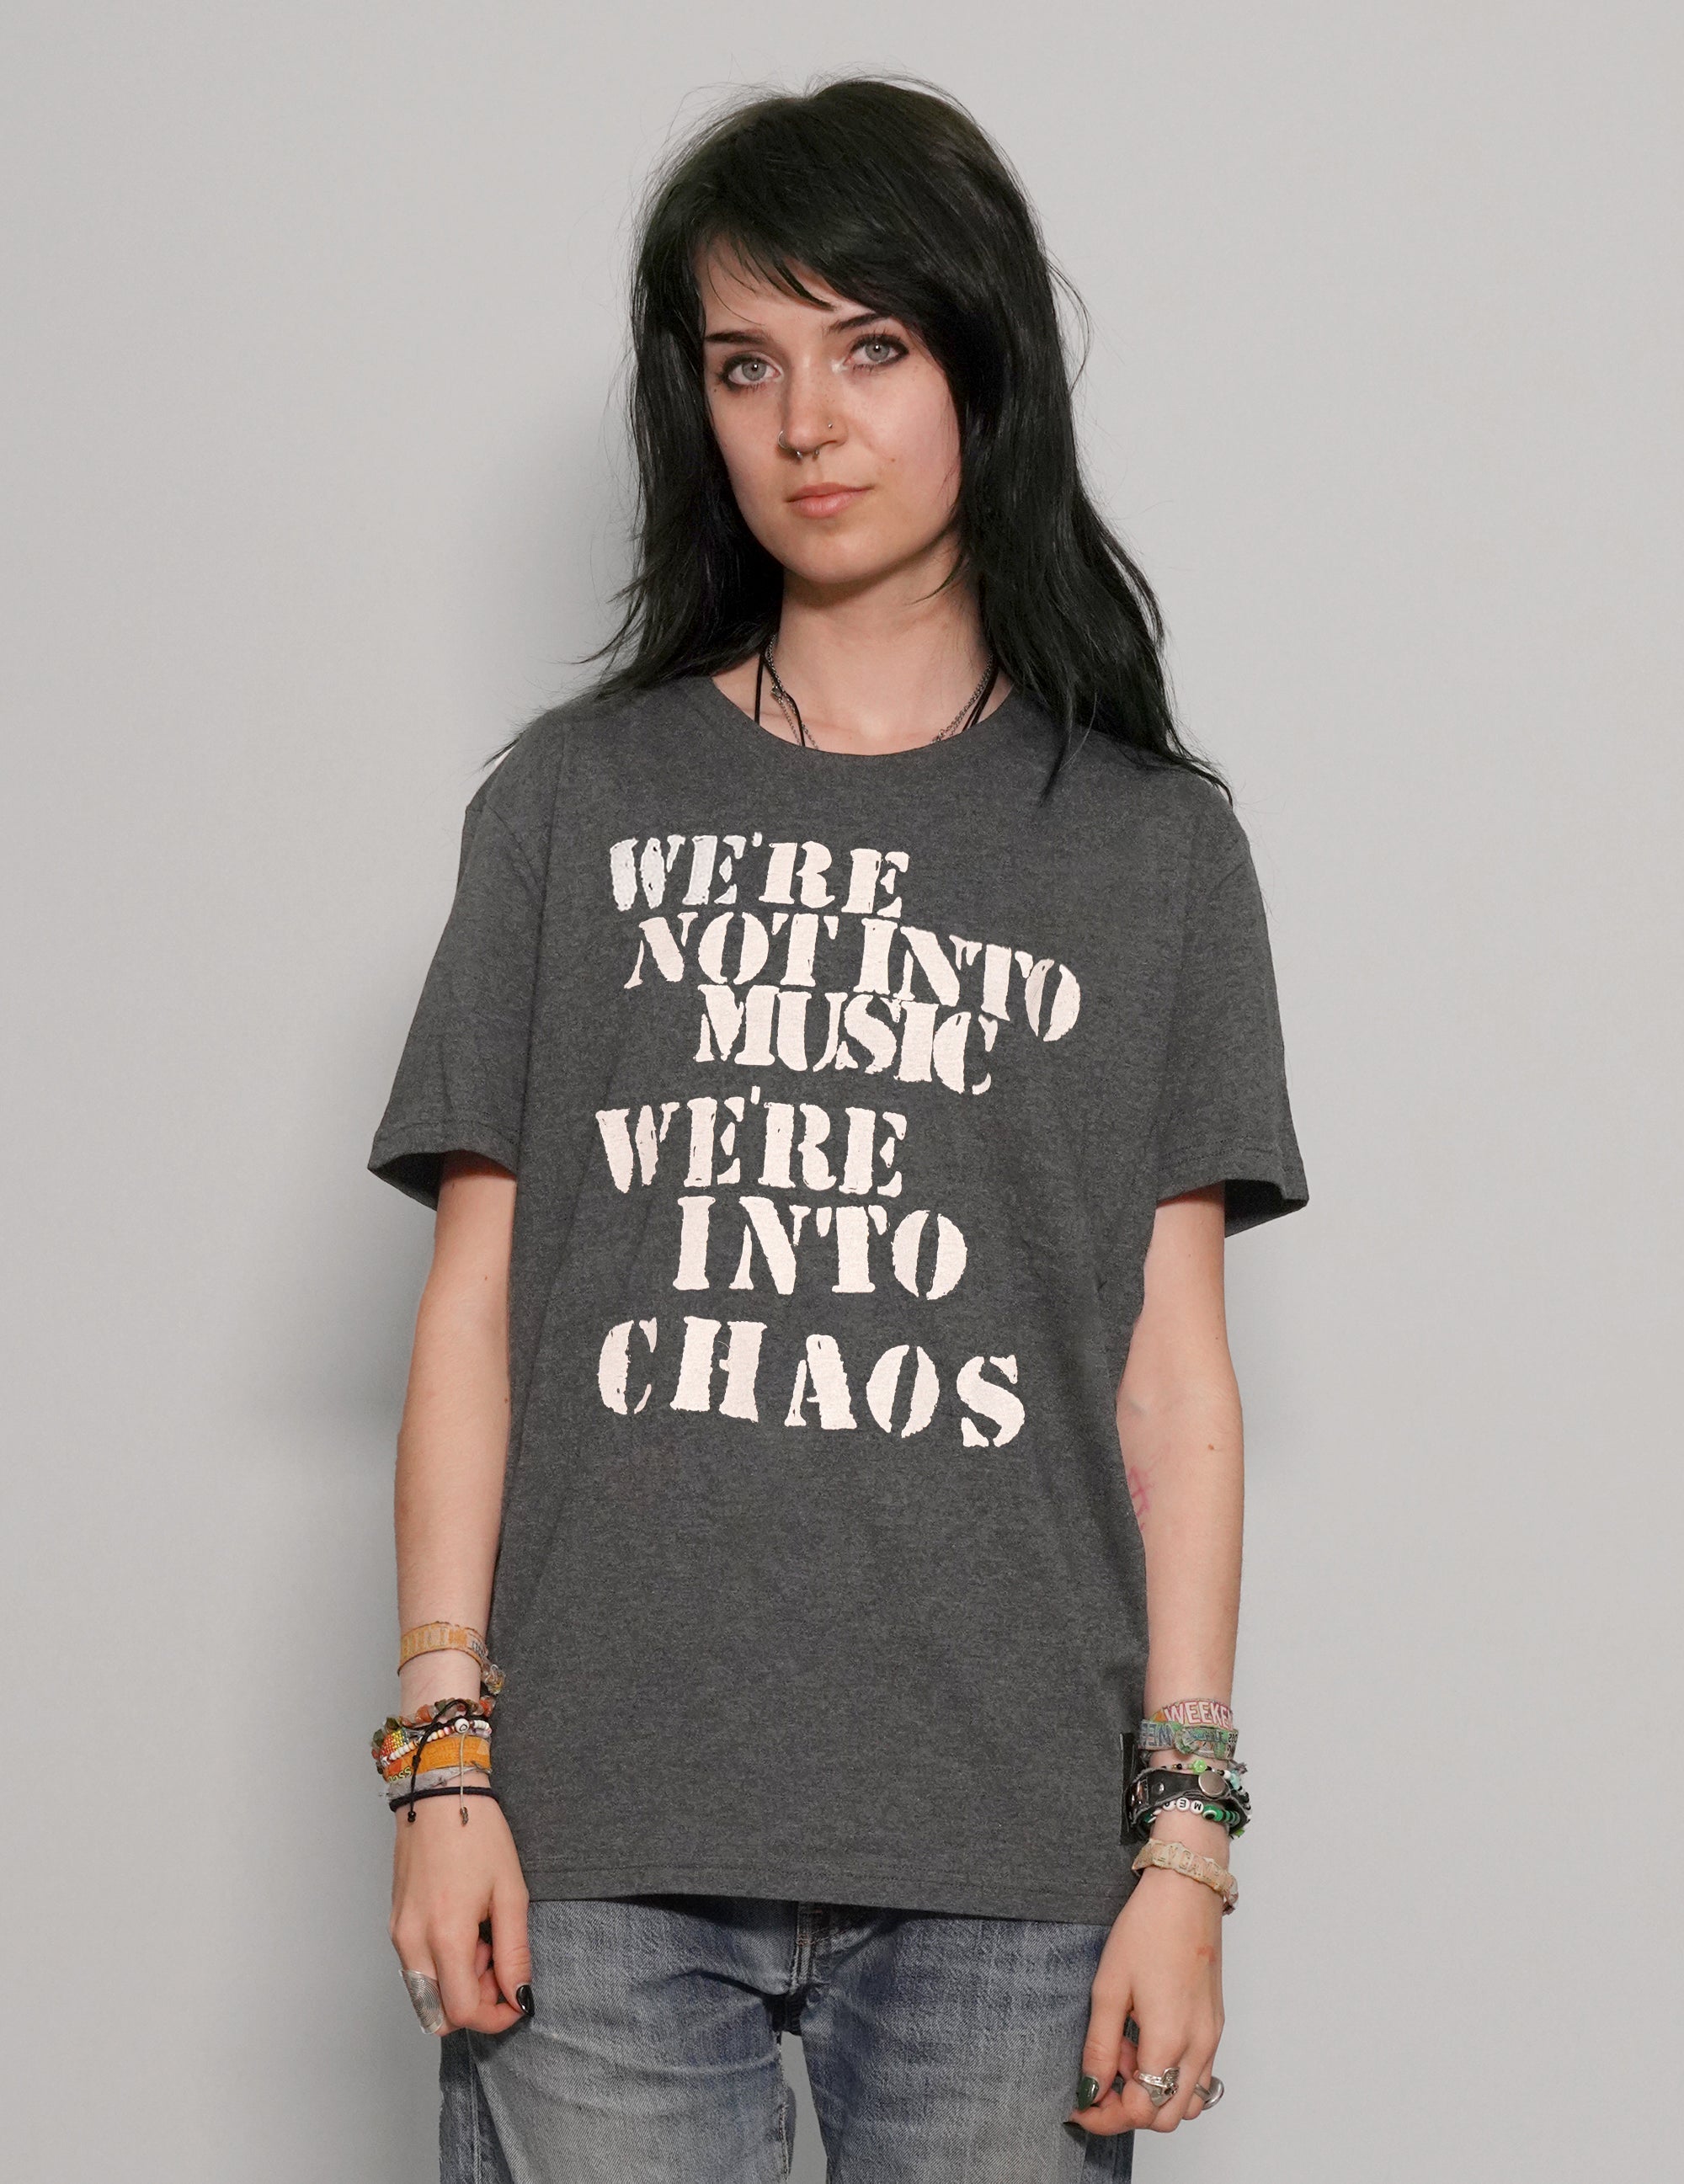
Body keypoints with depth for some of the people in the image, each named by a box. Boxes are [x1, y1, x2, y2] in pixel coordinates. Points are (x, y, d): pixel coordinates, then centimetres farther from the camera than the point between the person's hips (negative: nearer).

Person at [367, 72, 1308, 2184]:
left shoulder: (1147, 842, 9)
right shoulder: (577, 800, 10)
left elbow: (1173, 1370, 6)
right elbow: (473, 1307, 7)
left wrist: (1187, 1829, -1)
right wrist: (443, 1754, -1)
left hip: (1005, 1850, 0)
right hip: (604, 1834, 0)